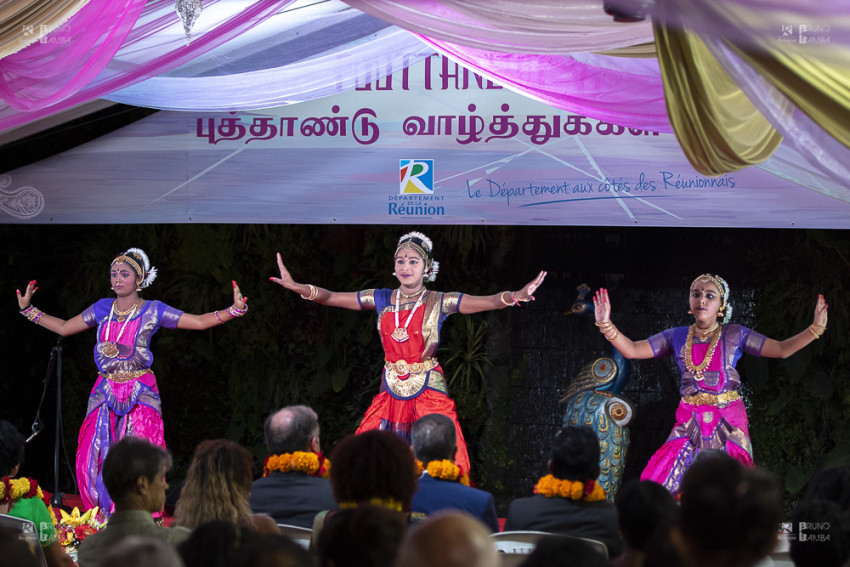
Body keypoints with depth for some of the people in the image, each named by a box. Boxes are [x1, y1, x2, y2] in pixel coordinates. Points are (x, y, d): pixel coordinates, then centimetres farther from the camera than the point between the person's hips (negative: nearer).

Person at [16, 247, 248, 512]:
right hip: (105, 393, 3)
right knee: (95, 457, -4)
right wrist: (28, 309, 20)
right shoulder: (102, 308, 9)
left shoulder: (152, 311, 0)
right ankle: (106, 518, 10)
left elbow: (200, 321, -2)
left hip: (140, 395, -3)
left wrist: (234, 310, -14)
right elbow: (64, 328, 20)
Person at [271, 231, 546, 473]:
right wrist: (295, 286, -10)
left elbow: (488, 301, -13)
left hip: (428, 392, -3)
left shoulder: (439, 302, -2)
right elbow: (330, 297, 5)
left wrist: (516, 295, -32)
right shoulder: (382, 300, 6)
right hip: (391, 392, 3)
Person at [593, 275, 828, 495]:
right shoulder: (677, 337, 9)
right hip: (690, 423, 2)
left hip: (728, 422, -1)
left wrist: (815, 329, -9)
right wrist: (606, 325, -7)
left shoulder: (735, 335, 4)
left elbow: (781, 349, 3)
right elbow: (632, 350, 7)